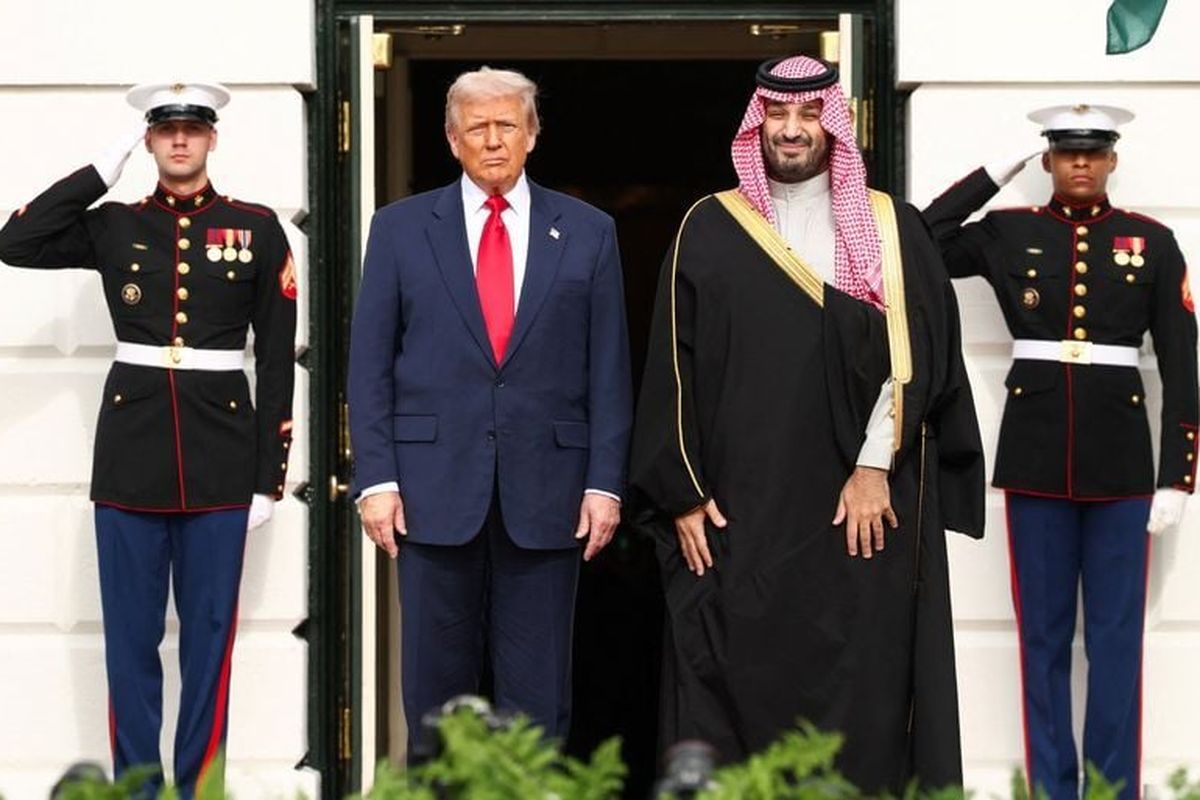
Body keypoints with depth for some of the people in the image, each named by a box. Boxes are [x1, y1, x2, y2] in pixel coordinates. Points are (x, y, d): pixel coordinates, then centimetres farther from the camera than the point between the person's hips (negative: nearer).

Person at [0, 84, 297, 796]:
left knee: (210, 632, 5)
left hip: (220, 460, -1)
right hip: (132, 453, 1)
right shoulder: (114, 225, 7)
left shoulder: (257, 229, 4)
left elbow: (277, 359, 3)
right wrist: (105, 169, -5)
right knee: (130, 635, 5)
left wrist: (269, 478, -1)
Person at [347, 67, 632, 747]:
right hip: (435, 485, 0)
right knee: (436, 689, 6)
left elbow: (609, 370, 6)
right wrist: (375, 478, -4)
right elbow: (370, 365, 5)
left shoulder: (588, 232, 7)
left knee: (538, 692, 4)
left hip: (546, 489, 0)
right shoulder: (401, 228, 6)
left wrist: (606, 483, -2)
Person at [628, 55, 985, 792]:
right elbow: (674, 369, 4)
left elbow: (916, 356, -1)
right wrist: (681, 494, -3)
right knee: (737, 689, 0)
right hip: (738, 514, 0)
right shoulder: (710, 231, 6)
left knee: (858, 696, 0)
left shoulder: (891, 230, 6)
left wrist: (875, 466, -12)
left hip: (862, 509, 0)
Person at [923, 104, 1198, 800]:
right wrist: (998, 171, 0)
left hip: (1119, 459, -1)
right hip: (1036, 457, 1)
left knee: (1117, 633, 2)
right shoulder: (1008, 235, 6)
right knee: (1044, 633, 5)